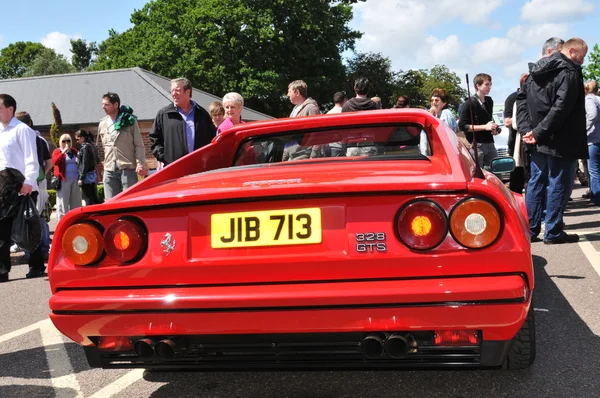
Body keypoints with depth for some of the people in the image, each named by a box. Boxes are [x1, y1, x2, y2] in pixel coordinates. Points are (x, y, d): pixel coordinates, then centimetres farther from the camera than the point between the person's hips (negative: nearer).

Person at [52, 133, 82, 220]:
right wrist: (63, 152, -19)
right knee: (63, 202, -6)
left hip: (75, 180, 5)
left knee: (76, 202, 7)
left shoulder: (74, 151, 17)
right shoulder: (57, 151, 4)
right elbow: (55, 161, -15)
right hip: (63, 180, -5)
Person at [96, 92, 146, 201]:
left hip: (128, 169, -4)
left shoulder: (130, 121, 0)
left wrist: (141, 164, -11)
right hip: (109, 170, 4)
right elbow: (98, 145, 22)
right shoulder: (102, 124, 13)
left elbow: (139, 145, -2)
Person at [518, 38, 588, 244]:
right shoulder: (569, 73, -13)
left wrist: (527, 129, 2)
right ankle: (553, 232, 4)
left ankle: (529, 229, 15)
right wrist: (539, 132, -19)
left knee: (536, 183, 12)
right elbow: (561, 108, -23)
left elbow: (522, 101, 11)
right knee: (558, 185, 0)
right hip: (560, 142, -8)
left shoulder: (535, 71, 12)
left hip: (539, 141, 8)